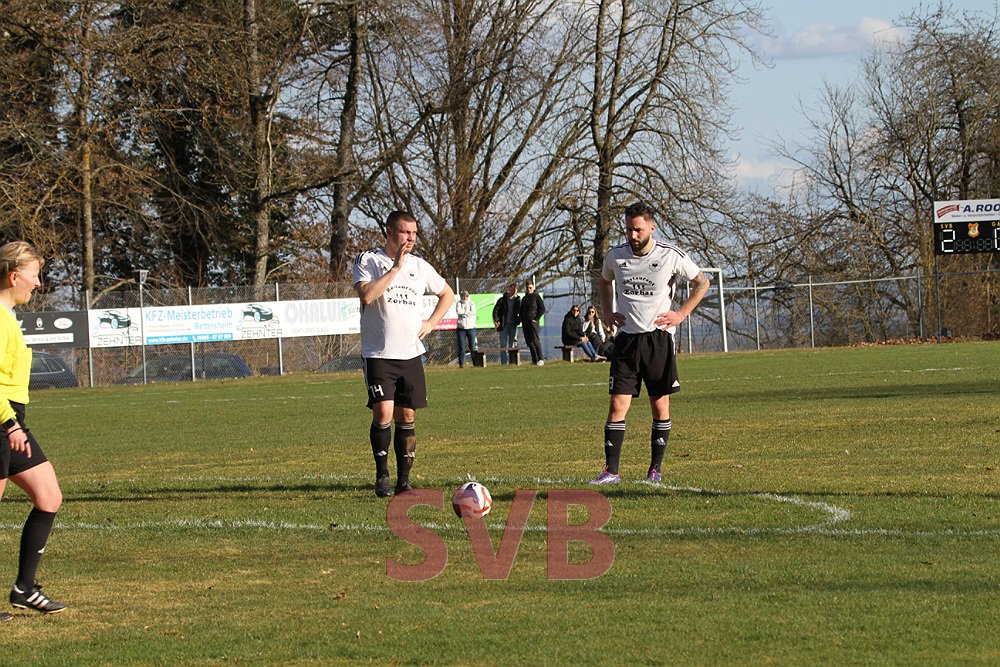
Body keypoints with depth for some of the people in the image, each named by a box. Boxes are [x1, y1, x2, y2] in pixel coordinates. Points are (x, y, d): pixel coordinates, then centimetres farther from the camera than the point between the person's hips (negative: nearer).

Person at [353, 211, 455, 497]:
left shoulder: (419, 266, 10)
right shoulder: (368, 260, -3)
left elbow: (447, 294, 24)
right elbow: (366, 294, -22)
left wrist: (431, 323, 9)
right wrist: (395, 267, -20)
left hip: (411, 354, 5)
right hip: (379, 353, -5)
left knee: (407, 416, 5)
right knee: (383, 413, -14)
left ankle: (404, 480, 11)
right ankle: (382, 476, 1)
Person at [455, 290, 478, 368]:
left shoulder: (472, 303, 7)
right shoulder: (459, 303, 7)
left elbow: (473, 312, -9)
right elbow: (458, 311, -11)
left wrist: (463, 312, -9)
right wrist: (468, 312, -7)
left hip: (471, 327, 0)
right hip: (461, 328, 0)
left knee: (473, 347, -1)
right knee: (461, 347, -2)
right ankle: (461, 363, 2)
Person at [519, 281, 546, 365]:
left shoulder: (536, 296, -2)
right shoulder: (524, 298, 17)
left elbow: (542, 309, -6)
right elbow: (521, 310, 25)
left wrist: (536, 319, -11)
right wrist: (521, 319, 9)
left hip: (533, 322, -7)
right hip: (525, 323, 7)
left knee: (535, 340, -12)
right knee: (529, 342, 5)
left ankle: (540, 359, -10)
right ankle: (534, 359, 9)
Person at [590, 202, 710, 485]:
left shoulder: (672, 256, -7)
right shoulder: (615, 256, 1)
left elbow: (702, 283, 8)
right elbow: (604, 282, 24)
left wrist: (681, 314, 0)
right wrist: (607, 313, 10)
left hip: (659, 337, -1)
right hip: (627, 337, 1)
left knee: (660, 406, 3)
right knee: (617, 405, -7)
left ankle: (655, 469, 13)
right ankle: (611, 470, -6)